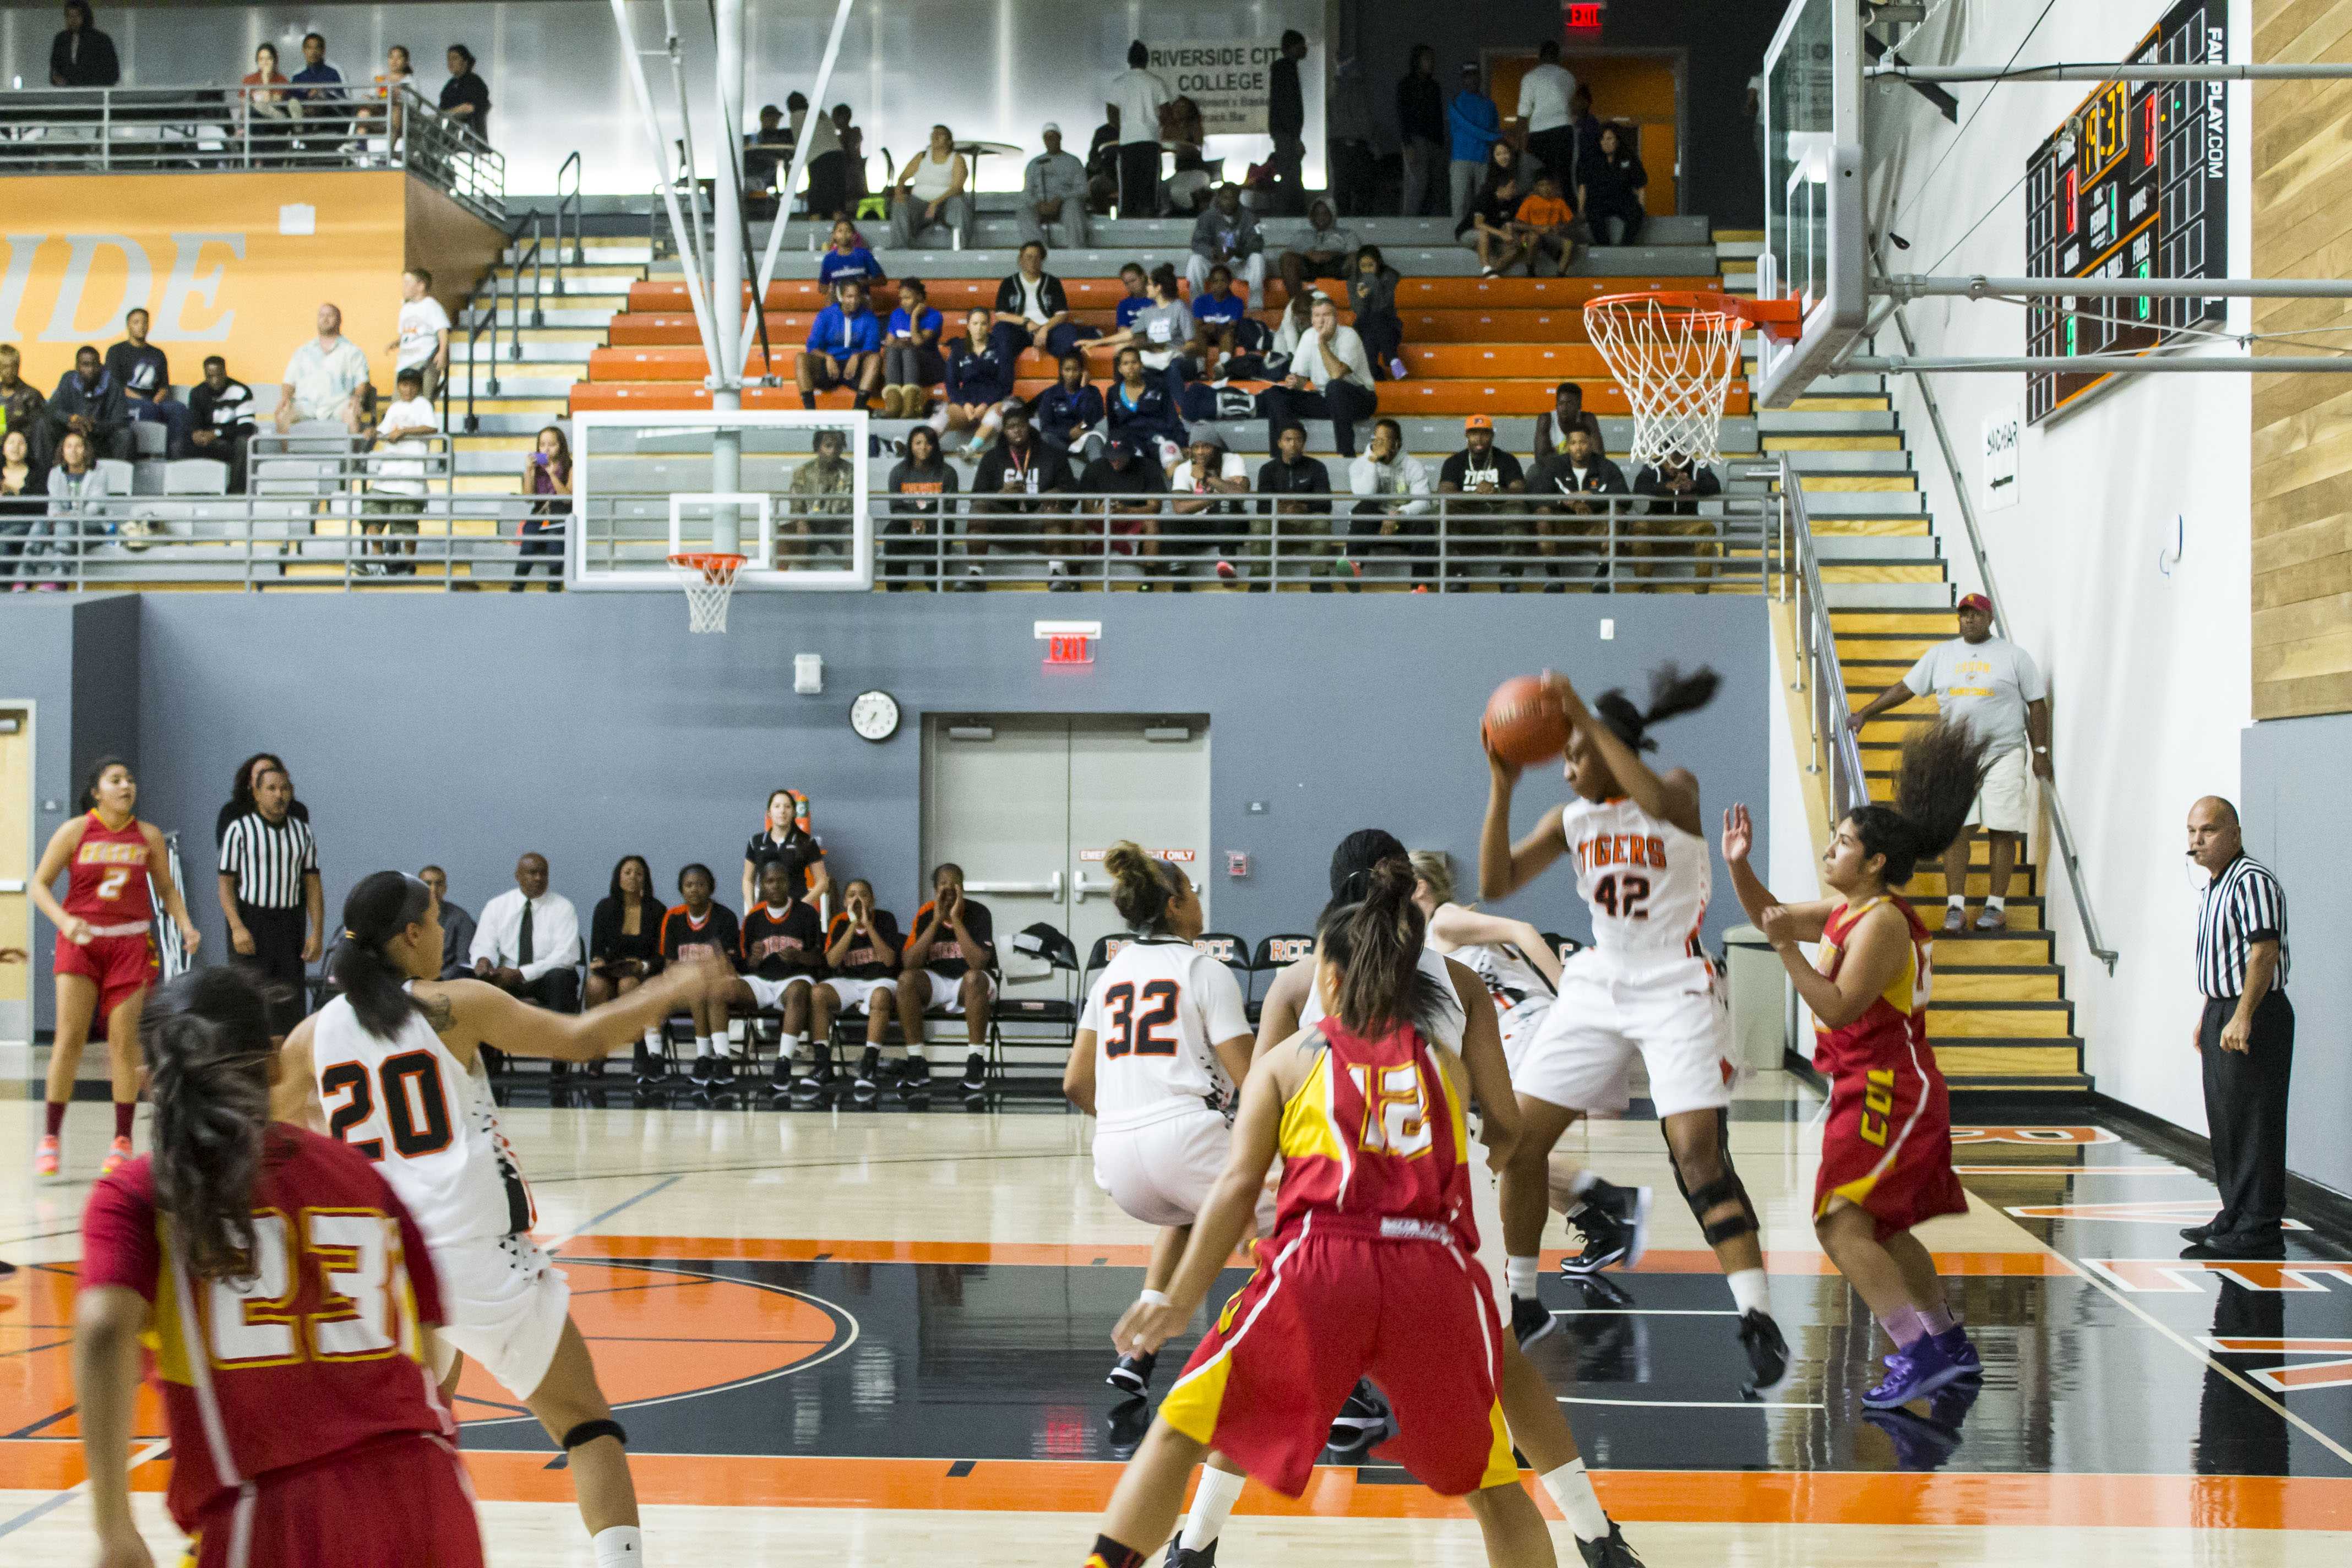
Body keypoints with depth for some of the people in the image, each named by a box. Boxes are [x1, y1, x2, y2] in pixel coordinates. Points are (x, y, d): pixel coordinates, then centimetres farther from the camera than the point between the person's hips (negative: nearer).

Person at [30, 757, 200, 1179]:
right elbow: (39, 884, -1)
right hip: (81, 940, -1)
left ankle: (122, 1141, 10)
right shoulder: (75, 831, -2)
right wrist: (65, 920, -18)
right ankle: (49, 1140, -1)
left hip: (131, 944, 1)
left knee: (124, 1041, 1)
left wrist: (186, 925, -3)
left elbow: (166, 889, 14)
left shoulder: (149, 836, 4)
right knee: (69, 1037, -7)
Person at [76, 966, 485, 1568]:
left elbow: (106, 1330, -11)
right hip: (428, 1497, 3)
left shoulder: (135, 1195, 7)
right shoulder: (361, 1172, 15)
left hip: (275, 1520, -3)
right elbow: (424, 1351, 14)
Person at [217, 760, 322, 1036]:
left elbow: (313, 886, 8)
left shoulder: (302, 832, 9)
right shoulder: (240, 830, -2)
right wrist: (237, 928, -16)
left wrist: (317, 932, 0)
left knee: (292, 998, 1)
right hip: (250, 922, -3)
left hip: (290, 922, 4)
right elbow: (226, 883, -4)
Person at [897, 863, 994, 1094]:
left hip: (969, 988, -3)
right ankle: (916, 1062, -22)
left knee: (974, 978, -36)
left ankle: (977, 1063, -30)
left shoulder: (978, 912, -11)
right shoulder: (926, 914, -3)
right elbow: (908, 963, -14)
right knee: (907, 979, -27)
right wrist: (937, 921, -19)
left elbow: (979, 963, -24)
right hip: (935, 982, 3)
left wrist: (956, 919, -26)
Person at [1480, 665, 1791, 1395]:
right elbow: (1495, 884, -3)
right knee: (1518, 1139, 2)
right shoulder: (1570, 820, 6)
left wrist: (1587, 720, -34)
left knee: (1700, 1154, -19)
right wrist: (1502, 788, -13)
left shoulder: (1680, 787, -8)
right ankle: (1524, 1306, 18)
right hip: (1598, 987, 6)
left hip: (1675, 991, -6)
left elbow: (1661, 803, -33)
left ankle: (1761, 1328, -17)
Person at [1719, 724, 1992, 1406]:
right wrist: (1739, 864, 7)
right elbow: (1770, 916, 21)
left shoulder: (1882, 922, -17)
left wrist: (1789, 948, -25)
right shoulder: (1845, 912, 11)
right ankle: (1950, 1347, 33)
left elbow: (1839, 1009, -23)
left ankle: (1920, 1353, -21)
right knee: (1883, 1230, 21)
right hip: (1871, 1089, 10)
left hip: (1890, 1093, -10)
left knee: (1842, 1223, -18)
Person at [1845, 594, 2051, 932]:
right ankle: (1955, 906, -1)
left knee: (2002, 831, -2)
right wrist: (1864, 713, 9)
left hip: (2004, 755, -2)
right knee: (1956, 830, -4)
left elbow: (2037, 704, 5)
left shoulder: (2014, 656, 4)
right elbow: (1905, 688, 14)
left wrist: (2040, 752, 0)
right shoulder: (1941, 654, 11)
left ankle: (1996, 905, 4)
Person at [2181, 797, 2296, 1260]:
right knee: (2224, 1121, 14)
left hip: (2256, 1014, -10)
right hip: (2222, 1014, 10)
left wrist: (2242, 1018, -29)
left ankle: (2258, 1230, -4)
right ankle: (2235, 1216, 23)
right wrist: (2207, 1015, 25)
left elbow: (2265, 951, -24)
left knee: (2254, 1122, -7)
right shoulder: (2211, 887, 15)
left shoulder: (2252, 881, -16)